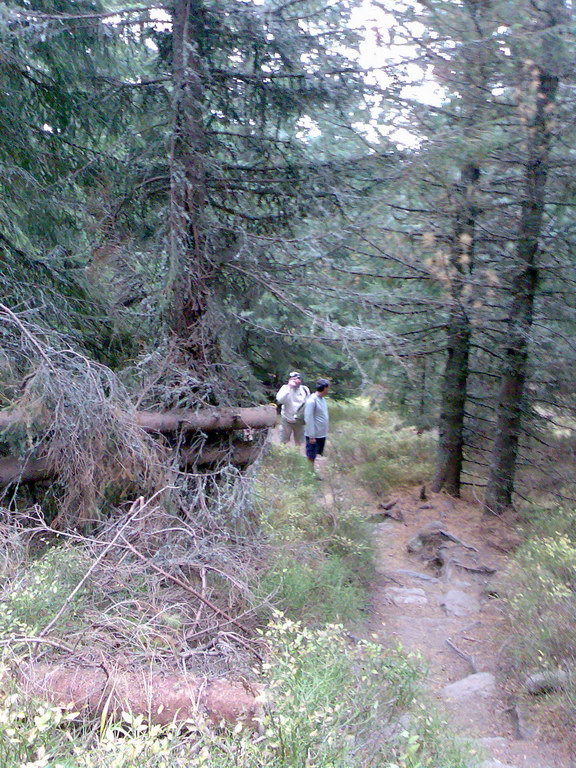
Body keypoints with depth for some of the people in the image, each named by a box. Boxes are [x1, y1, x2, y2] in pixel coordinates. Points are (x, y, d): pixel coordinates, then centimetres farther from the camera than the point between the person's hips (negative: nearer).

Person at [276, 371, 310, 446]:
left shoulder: (305, 389, -3)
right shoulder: (285, 388, -9)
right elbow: (280, 400, -26)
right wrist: (289, 388, -28)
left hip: (300, 421, 2)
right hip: (287, 420, -2)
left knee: (300, 443, 13)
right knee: (283, 442, 7)